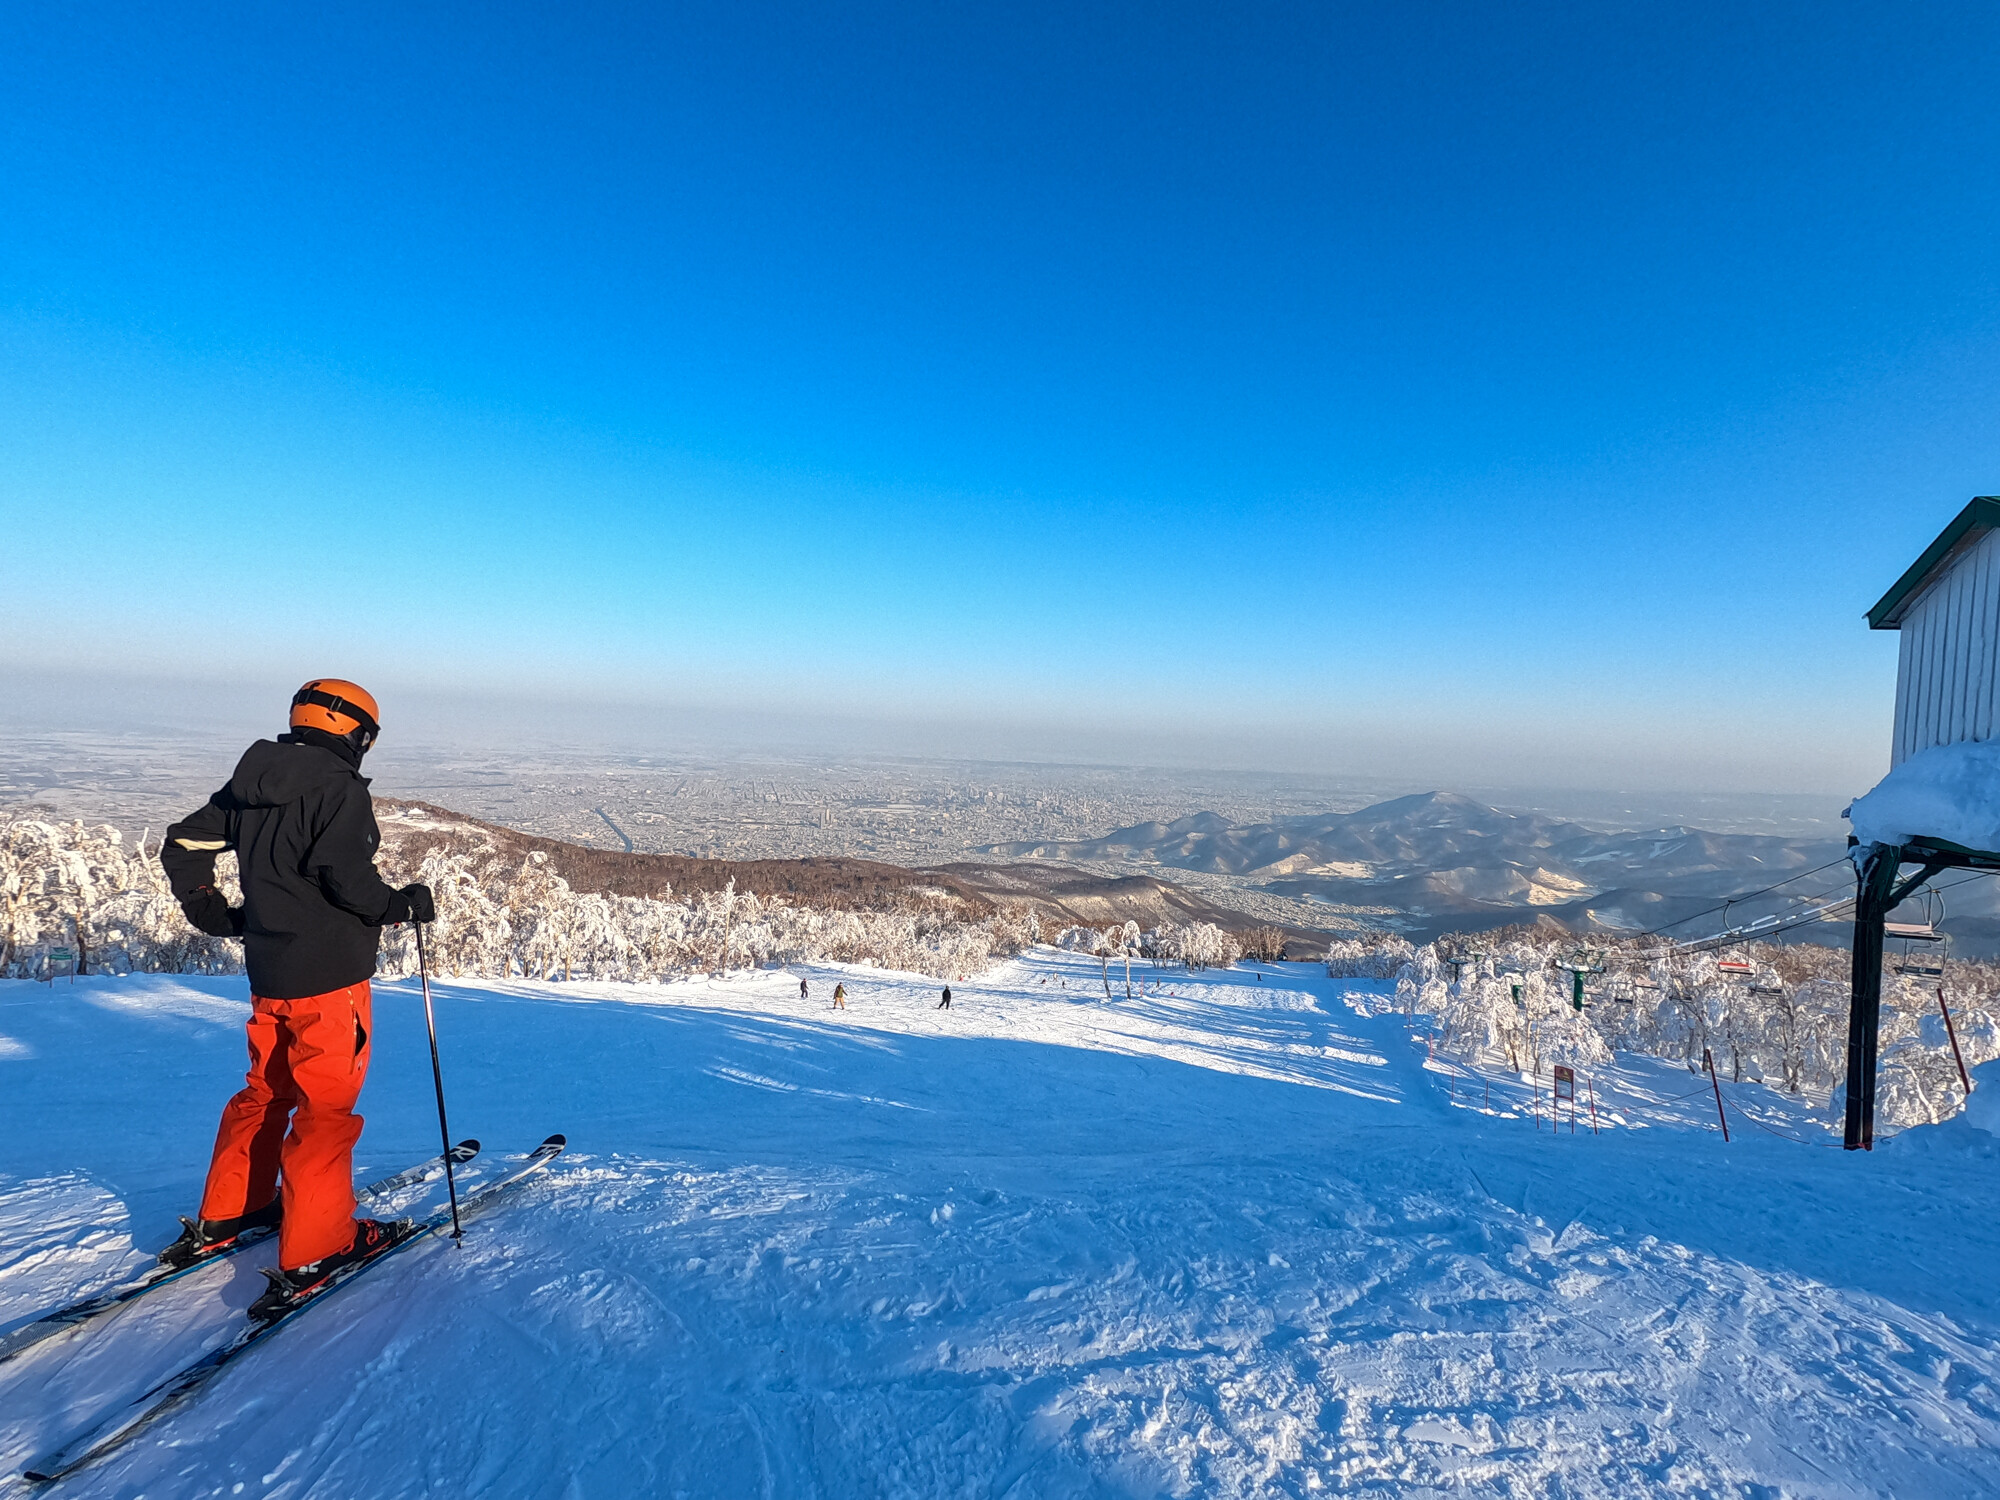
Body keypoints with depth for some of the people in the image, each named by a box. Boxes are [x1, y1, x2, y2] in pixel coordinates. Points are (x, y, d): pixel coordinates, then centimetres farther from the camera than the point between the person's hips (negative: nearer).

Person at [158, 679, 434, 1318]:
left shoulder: (251, 784, 10)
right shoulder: (340, 788, -16)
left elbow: (182, 845, 15)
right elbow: (345, 876, -26)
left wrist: (213, 912, 21)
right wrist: (403, 904, -12)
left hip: (268, 970, 8)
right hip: (329, 974, -8)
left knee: (266, 1089, 23)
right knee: (326, 1103, -1)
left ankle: (224, 1215, 33)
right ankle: (313, 1251, 3)